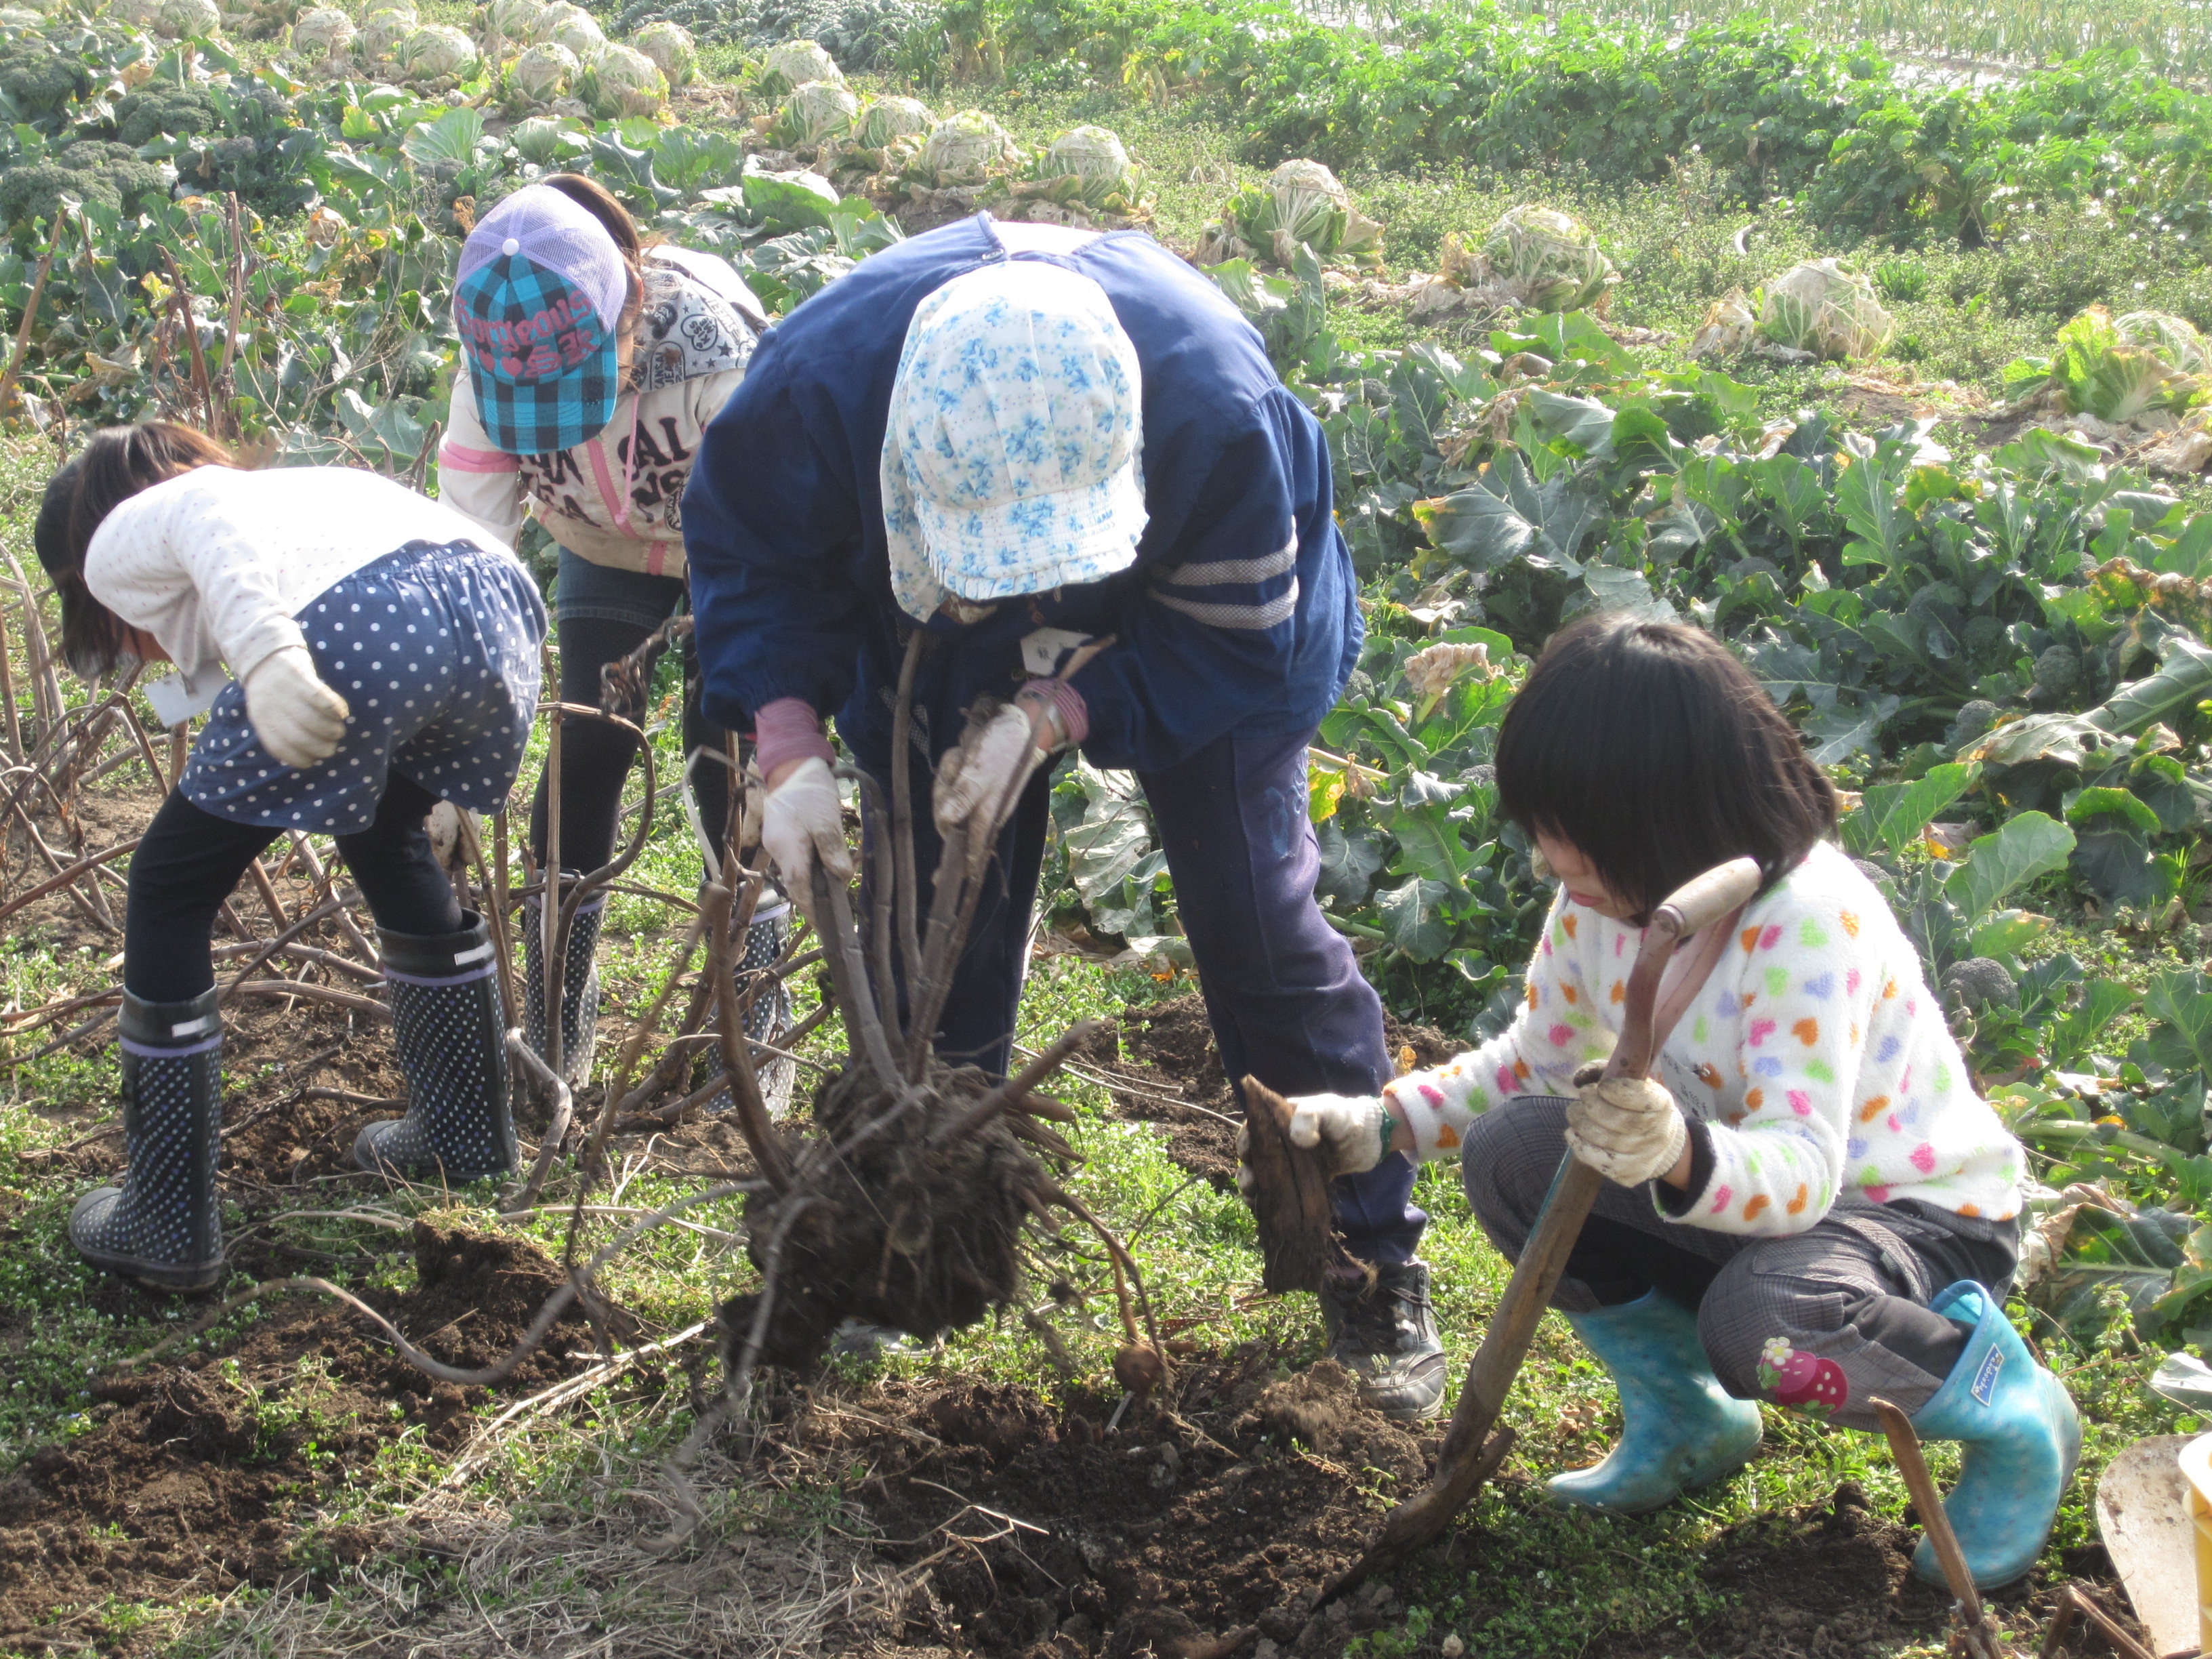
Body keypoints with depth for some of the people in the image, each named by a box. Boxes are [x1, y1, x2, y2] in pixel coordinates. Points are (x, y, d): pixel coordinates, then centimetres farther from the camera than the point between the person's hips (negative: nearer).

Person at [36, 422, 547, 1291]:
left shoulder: (117, 542, 23)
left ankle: (166, 1230, 19)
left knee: (169, 892, 14)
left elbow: (212, 528, -1)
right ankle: (466, 1134, 44)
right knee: (384, 832, 35)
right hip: (498, 603, 7)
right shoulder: (282, 484, 42)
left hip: (361, 633, -7)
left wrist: (266, 657, -19)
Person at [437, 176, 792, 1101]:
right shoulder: (496, 369, -28)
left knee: (722, 756, -12)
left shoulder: (712, 347, -41)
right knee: (584, 751, -6)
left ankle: (758, 1024, 6)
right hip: (606, 553, 3)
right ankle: (555, 1032, 7)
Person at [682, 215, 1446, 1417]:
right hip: (942, 636, 2)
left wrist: (1050, 719, -36)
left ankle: (1374, 1264, 10)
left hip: (1192, 632, -2)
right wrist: (789, 753, -28)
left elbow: (1236, 635, -25)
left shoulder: (1219, 410, -43)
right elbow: (749, 554, -16)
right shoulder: (821, 380, -38)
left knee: (1259, 926, -5)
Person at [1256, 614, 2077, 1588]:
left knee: (1760, 1324, -39)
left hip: (1920, 1211, -7)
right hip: (1728, 1186, 7)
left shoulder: (1809, 922, -31)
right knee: (1509, 1151, -13)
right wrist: (1381, 1124, -6)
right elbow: (1530, 1066, 8)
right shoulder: (1596, 904, -8)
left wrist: (1678, 1156, -59)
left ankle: (2008, 1408, -7)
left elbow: (1801, 1170, -38)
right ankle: (1686, 1420, 7)